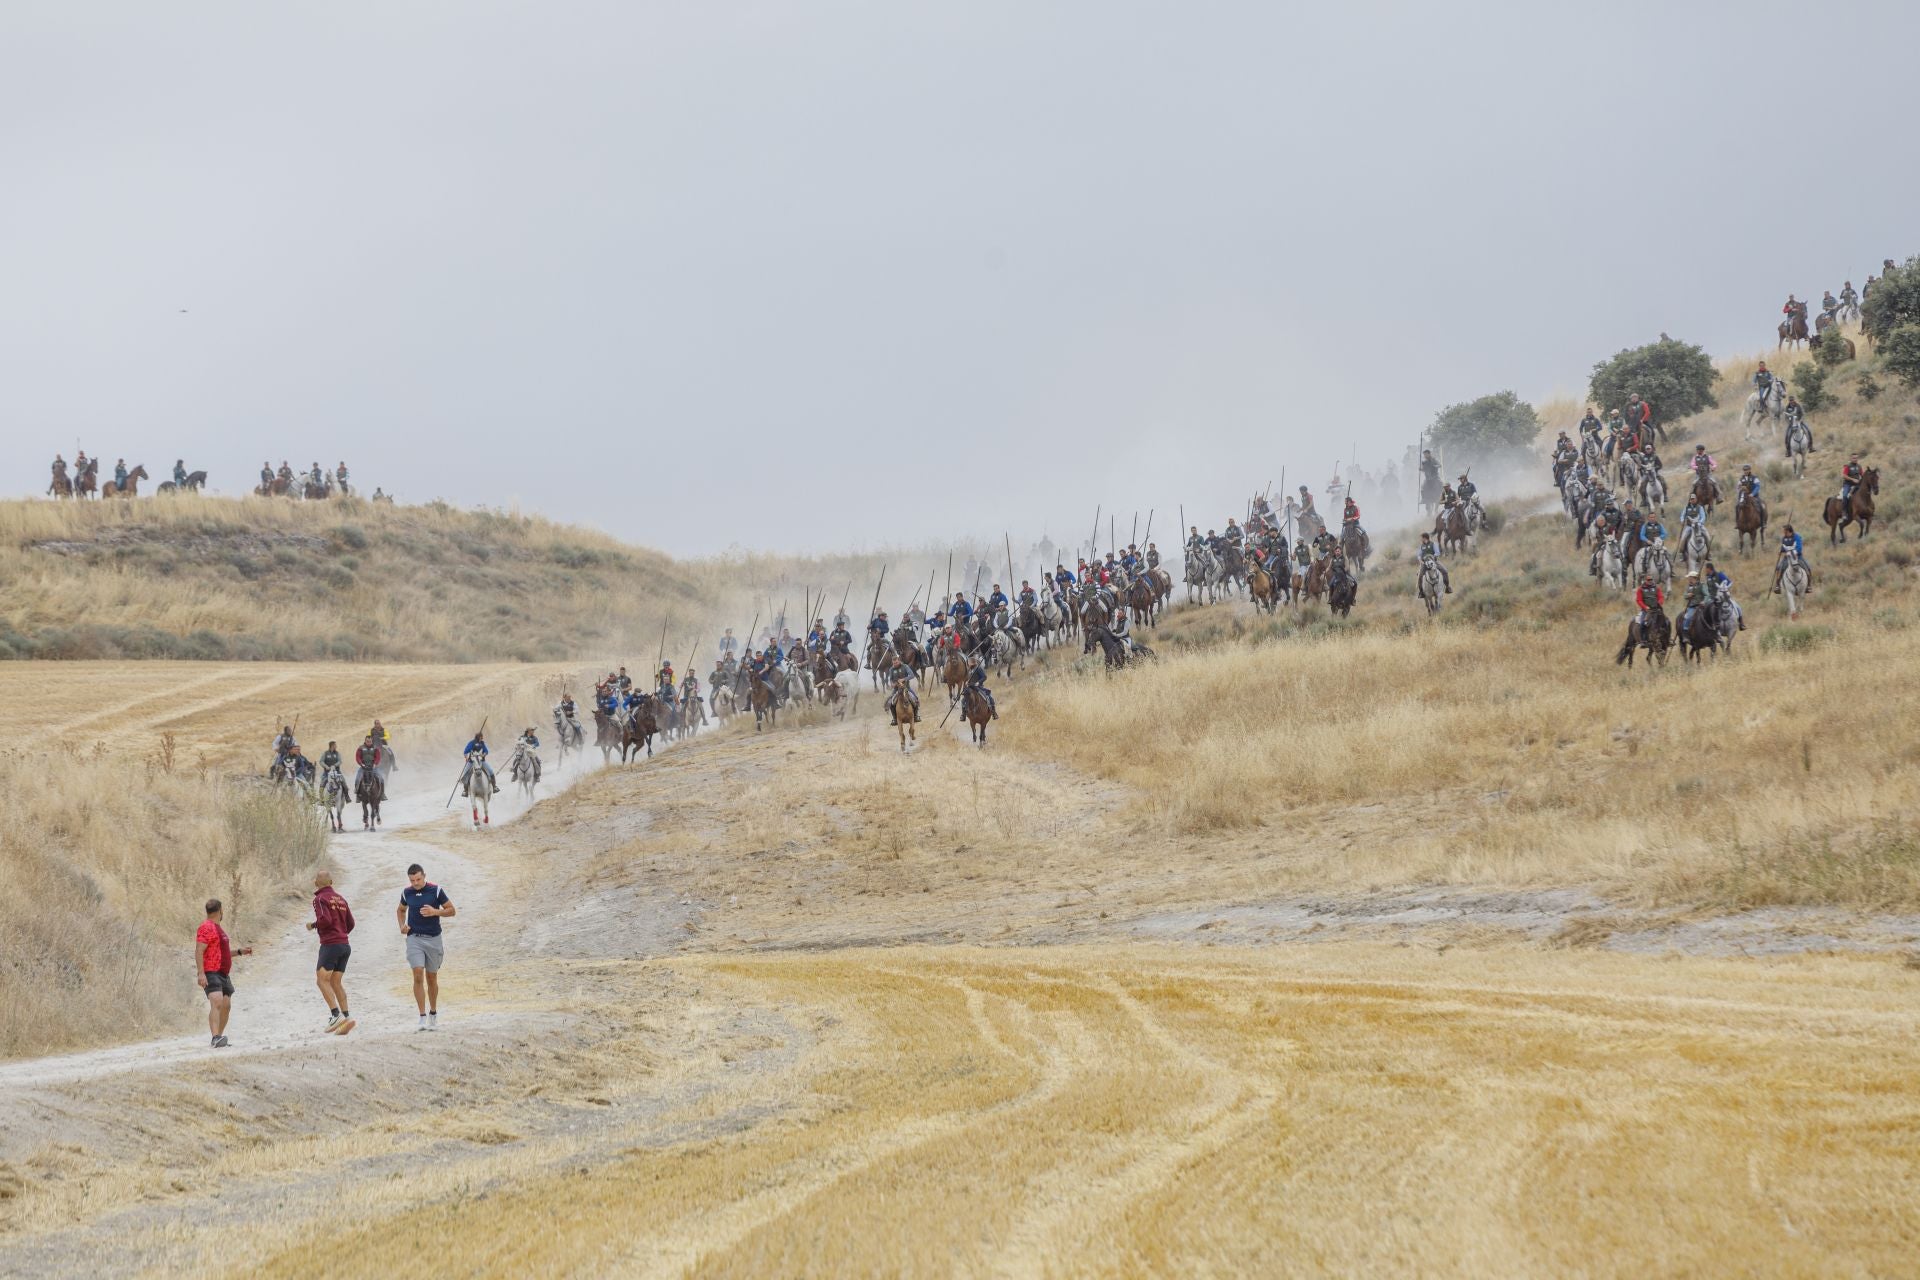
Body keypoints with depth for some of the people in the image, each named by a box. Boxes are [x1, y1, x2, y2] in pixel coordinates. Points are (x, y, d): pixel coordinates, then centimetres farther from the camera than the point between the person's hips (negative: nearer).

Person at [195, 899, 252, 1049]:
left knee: (226, 1006, 9)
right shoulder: (207, 927, -11)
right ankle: (216, 1038, -39)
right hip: (211, 973, -10)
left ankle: (218, 1039, 19)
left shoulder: (217, 928, 22)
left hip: (223, 974, 10)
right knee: (217, 1002, -25)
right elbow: (199, 951, -19)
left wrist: (240, 952, 26)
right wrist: (201, 974, -27)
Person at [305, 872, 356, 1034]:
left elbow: (325, 919, -20)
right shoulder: (340, 899, 16)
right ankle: (347, 1017, 0)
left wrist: (313, 925, -2)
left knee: (322, 980, -6)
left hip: (330, 944, -7)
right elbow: (350, 923, 16)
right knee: (336, 982, 10)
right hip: (345, 945, 7)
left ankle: (335, 1015, -20)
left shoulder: (320, 899, -6)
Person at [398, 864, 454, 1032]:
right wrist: (402, 925, 5)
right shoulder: (407, 892, 4)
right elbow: (401, 910, 23)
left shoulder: (436, 890, -5)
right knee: (418, 976, -12)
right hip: (414, 938, 1)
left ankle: (433, 1015, 25)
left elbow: (451, 911, 0)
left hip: (433, 938, -1)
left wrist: (435, 912, -18)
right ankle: (423, 1018, -14)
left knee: (432, 978, 8)